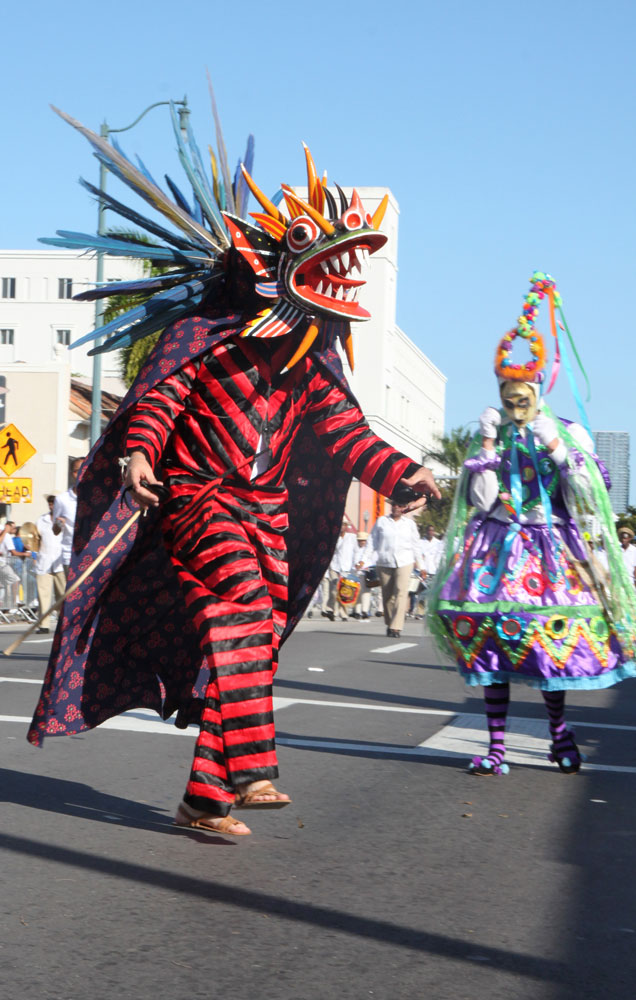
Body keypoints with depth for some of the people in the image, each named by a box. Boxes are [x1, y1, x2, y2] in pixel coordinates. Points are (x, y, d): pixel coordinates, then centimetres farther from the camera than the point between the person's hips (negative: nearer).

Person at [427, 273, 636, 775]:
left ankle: (560, 732, 15)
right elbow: (479, 501, 0)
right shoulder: (492, 435, 9)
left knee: (551, 638, -7)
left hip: (551, 547, -1)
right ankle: (496, 746, -1)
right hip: (498, 545, 1)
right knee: (492, 633, -7)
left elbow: (583, 500, -4)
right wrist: (488, 444, -5)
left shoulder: (567, 433, 5)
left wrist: (557, 448, -12)